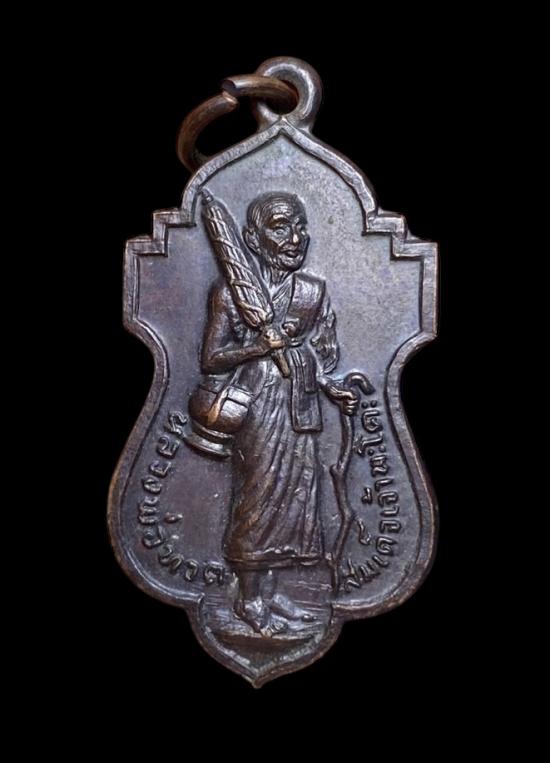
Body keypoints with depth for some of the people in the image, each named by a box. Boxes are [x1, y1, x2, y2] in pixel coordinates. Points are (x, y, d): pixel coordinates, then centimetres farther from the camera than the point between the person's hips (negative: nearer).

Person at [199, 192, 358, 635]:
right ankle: (250, 599, 14)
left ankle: (270, 591, 22)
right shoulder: (232, 291, -5)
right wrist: (262, 346, -19)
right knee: (257, 497, 0)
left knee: (294, 495, 8)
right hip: (258, 409, -5)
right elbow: (212, 359, -6)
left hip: (301, 410, 5)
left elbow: (321, 355, 12)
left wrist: (332, 389, -5)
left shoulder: (314, 291, 8)